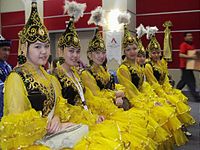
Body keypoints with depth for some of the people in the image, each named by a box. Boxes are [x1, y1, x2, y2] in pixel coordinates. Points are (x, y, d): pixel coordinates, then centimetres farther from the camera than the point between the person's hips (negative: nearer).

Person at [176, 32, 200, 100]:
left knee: (184, 80, 16)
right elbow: (181, 55, -24)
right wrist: (191, 57, -29)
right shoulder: (183, 45, -13)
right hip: (185, 66, -9)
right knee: (191, 81, -7)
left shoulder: (191, 45, 14)